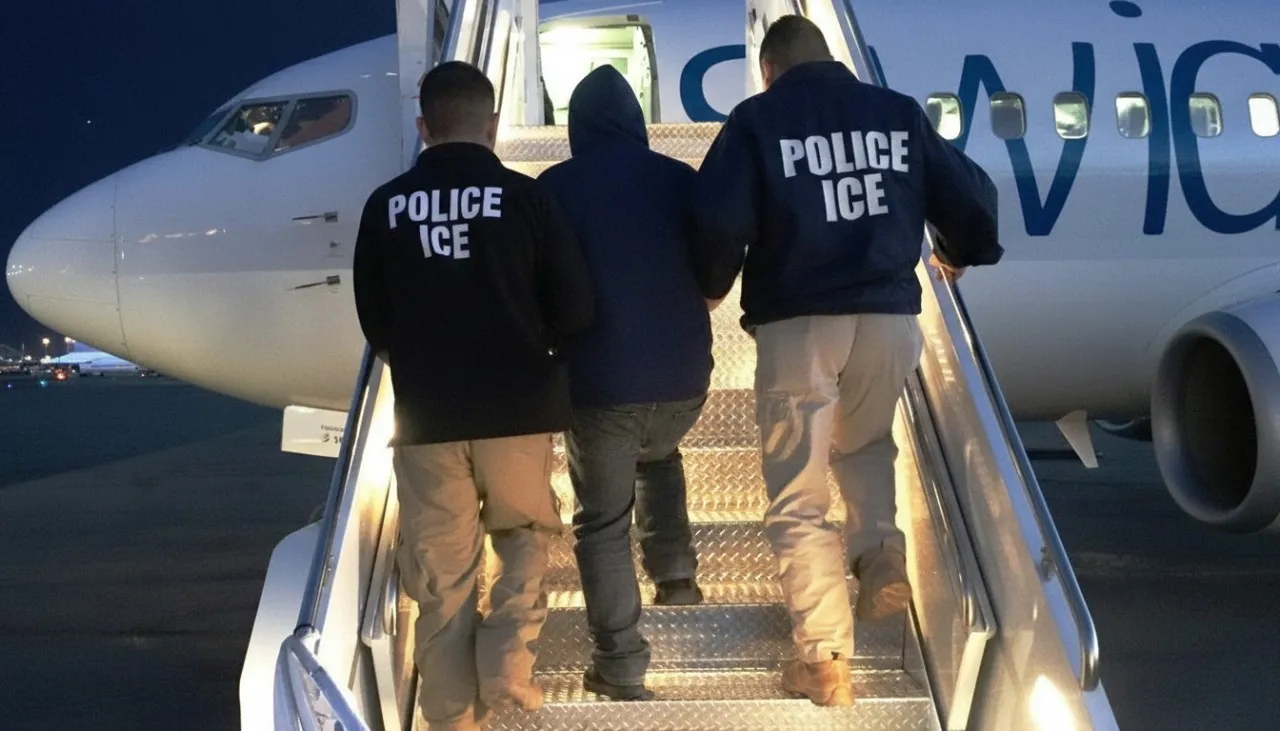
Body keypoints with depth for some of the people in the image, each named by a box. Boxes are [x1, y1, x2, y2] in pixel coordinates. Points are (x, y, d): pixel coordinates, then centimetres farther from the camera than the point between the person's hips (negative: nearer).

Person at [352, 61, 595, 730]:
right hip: (517, 407, -1)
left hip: (426, 414, 1)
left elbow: (373, 321, 7)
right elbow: (575, 306, -5)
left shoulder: (385, 206, -1)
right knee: (525, 533, 21)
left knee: (441, 575, 9)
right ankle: (507, 658, 3)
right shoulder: (523, 195, -6)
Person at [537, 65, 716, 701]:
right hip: (683, 376, 3)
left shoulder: (557, 186, -6)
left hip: (599, 380, -3)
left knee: (603, 521, 9)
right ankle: (675, 571, 23)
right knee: (659, 458, 35)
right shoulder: (681, 178, 2)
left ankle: (621, 666, 8)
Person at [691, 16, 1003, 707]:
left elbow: (718, 217, -13)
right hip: (890, 316, 4)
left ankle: (824, 658, -1)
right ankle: (882, 554, 9)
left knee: (797, 501, 5)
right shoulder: (899, 113, 11)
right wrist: (959, 255, 31)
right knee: (865, 442, 32)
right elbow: (973, 195, 11)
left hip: (798, 323, -4)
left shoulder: (758, 118, 0)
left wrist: (712, 286, 6)